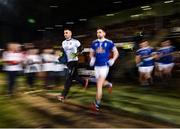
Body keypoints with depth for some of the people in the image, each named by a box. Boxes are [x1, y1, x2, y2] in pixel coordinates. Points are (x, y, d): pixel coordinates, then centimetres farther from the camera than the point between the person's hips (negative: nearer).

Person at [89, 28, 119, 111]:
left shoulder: (109, 42, -3)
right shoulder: (94, 43, 7)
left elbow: (116, 52, 7)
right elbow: (91, 53, 19)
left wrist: (113, 60, -8)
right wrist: (92, 59, 0)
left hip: (105, 65, -5)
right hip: (96, 66, 5)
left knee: (99, 85, -12)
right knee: (101, 83, 16)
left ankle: (97, 104, -6)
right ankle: (109, 84, 51)